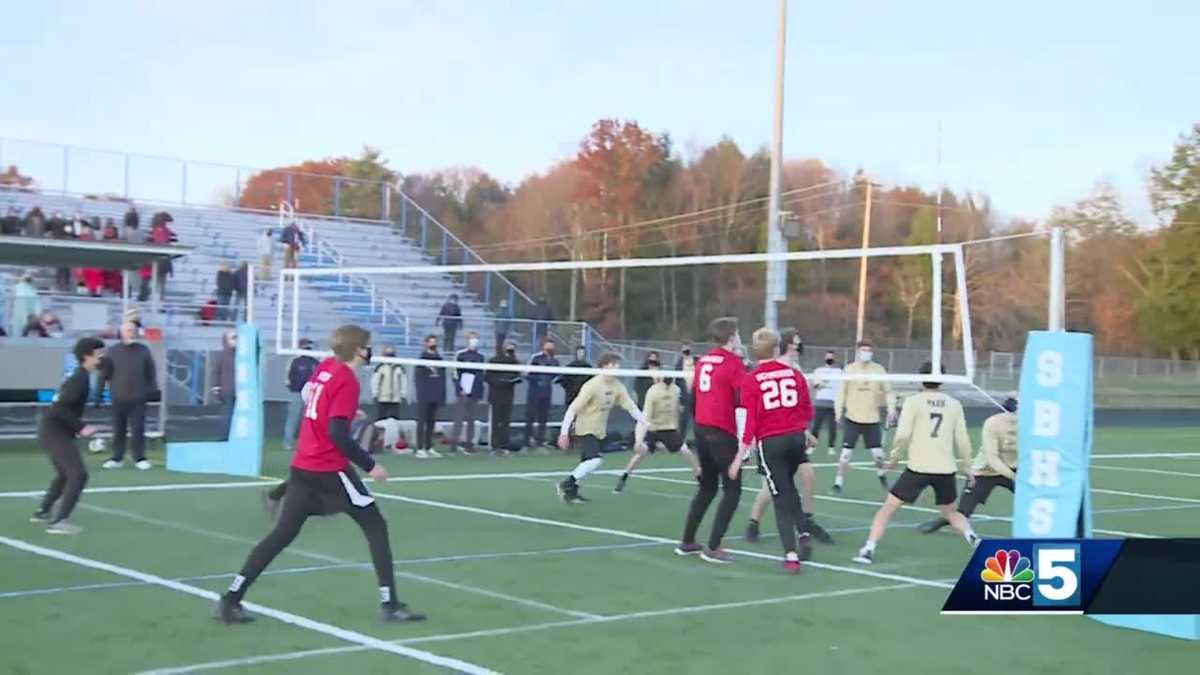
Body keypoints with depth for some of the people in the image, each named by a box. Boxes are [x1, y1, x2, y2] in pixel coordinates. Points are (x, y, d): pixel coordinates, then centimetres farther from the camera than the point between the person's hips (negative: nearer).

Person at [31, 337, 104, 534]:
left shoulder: (80, 376, 13)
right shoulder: (80, 378, -18)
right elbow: (60, 408, -26)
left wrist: (78, 427, 15)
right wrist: (81, 427, -23)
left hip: (54, 431, 10)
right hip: (55, 432, -10)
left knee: (65, 474, 27)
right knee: (79, 474, -18)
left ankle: (43, 512, 41)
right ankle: (59, 521, -21)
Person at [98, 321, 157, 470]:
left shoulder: (144, 351, 5)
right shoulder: (112, 351, 1)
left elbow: (151, 372, 10)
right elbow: (104, 373, 2)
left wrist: (153, 390, 6)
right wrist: (99, 393, -1)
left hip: (138, 398, 0)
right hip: (118, 398, 0)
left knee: (138, 430, 0)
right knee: (118, 430, 7)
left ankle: (140, 458, 8)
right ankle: (117, 458, 16)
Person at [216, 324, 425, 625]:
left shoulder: (325, 366, 7)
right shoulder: (348, 382, -15)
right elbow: (338, 434, -22)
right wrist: (369, 465, -17)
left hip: (302, 467, 8)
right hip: (330, 470, -7)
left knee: (282, 534, 10)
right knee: (376, 526, 4)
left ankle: (231, 599, 7)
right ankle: (389, 603, 3)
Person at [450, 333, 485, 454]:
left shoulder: (480, 357, 12)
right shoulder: (460, 355, -3)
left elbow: (481, 376, 14)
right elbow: (456, 375, -5)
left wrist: (480, 393, 9)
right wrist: (460, 389, -14)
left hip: (474, 393, 5)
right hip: (462, 392, -5)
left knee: (472, 420, 8)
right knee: (459, 419, -5)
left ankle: (469, 443, 13)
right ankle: (454, 442, -2)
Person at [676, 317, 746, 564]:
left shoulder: (703, 361, 9)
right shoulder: (733, 362, -11)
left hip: (701, 429, 8)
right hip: (722, 432, -8)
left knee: (707, 487, 20)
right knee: (732, 490, 1)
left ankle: (687, 542, 25)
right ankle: (713, 548, -4)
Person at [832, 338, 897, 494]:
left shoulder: (879, 369, 2)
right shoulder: (850, 369, -1)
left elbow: (888, 391, 7)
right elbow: (841, 392, 2)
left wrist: (891, 410, -3)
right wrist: (838, 411, -4)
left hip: (872, 419, 1)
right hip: (852, 418, -1)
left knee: (878, 453, 1)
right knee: (846, 452, -6)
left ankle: (881, 473, 30)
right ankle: (839, 481, 7)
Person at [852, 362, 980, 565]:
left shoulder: (913, 401, -3)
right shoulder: (954, 404, 7)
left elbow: (902, 435, -10)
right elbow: (962, 441, 7)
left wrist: (894, 458, 6)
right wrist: (967, 469, 19)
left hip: (919, 467, -3)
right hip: (946, 469, 3)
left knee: (888, 507, 5)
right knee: (950, 512, 25)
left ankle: (868, 550, -5)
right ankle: (973, 538, 3)